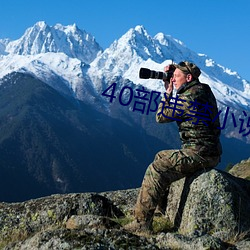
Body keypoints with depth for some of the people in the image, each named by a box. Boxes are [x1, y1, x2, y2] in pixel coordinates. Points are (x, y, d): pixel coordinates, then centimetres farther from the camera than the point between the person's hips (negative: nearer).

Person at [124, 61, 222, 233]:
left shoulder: (189, 97, -17)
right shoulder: (204, 91, 14)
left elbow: (161, 116, -7)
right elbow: (176, 108, 27)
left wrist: (168, 91, 4)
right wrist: (170, 90, 16)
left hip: (198, 153, -11)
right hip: (210, 152, 11)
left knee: (156, 170, -14)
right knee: (161, 157, 25)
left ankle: (142, 222, -13)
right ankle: (162, 206, 33)